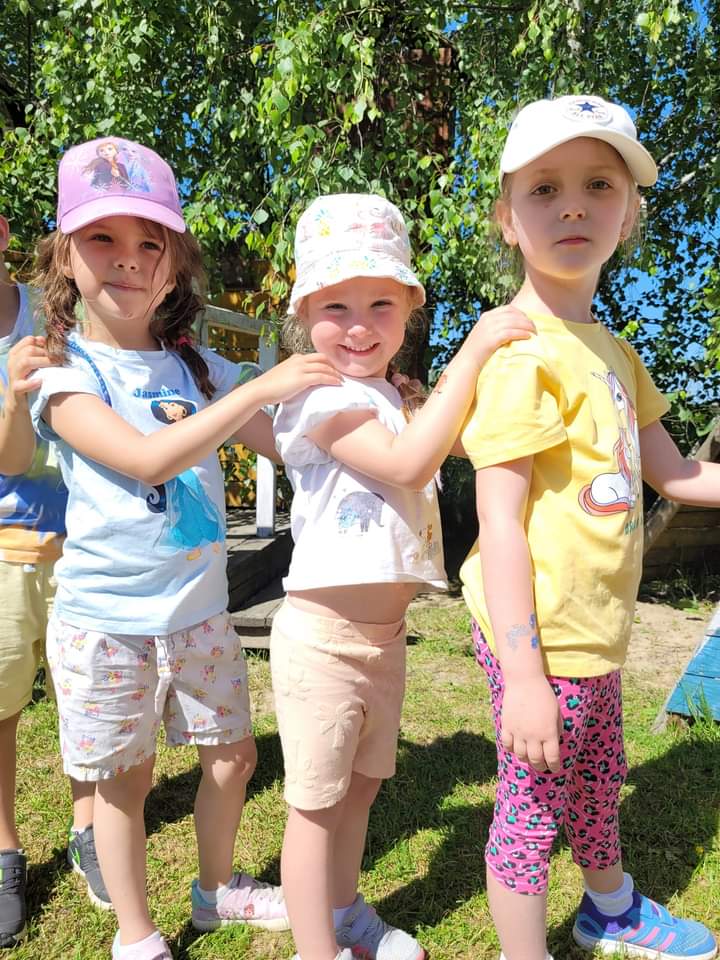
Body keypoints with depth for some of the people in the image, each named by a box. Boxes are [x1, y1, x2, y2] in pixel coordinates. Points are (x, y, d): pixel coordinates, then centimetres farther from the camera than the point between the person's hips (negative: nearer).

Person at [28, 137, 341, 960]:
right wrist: (262, 387, -32)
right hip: (106, 617, -4)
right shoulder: (63, 371, -11)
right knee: (124, 778, 12)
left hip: (199, 609, 5)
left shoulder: (197, 367, 4)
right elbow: (148, 458, -28)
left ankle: (218, 887, 43)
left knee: (232, 756, 16)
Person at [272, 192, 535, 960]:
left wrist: (478, 373, 6)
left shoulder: (389, 396, 12)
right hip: (325, 635, -8)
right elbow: (409, 462, -27)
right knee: (316, 803, 8)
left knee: (359, 785, 24)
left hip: (384, 631, 9)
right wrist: (471, 354, -25)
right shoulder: (320, 395, -16)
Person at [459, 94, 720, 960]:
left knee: (600, 780, 29)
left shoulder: (613, 350, 8)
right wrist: (523, 677, -22)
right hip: (541, 639, -9)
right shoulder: (521, 351, -19)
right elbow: (499, 522, -22)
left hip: (595, 634, 9)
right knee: (530, 809, 10)